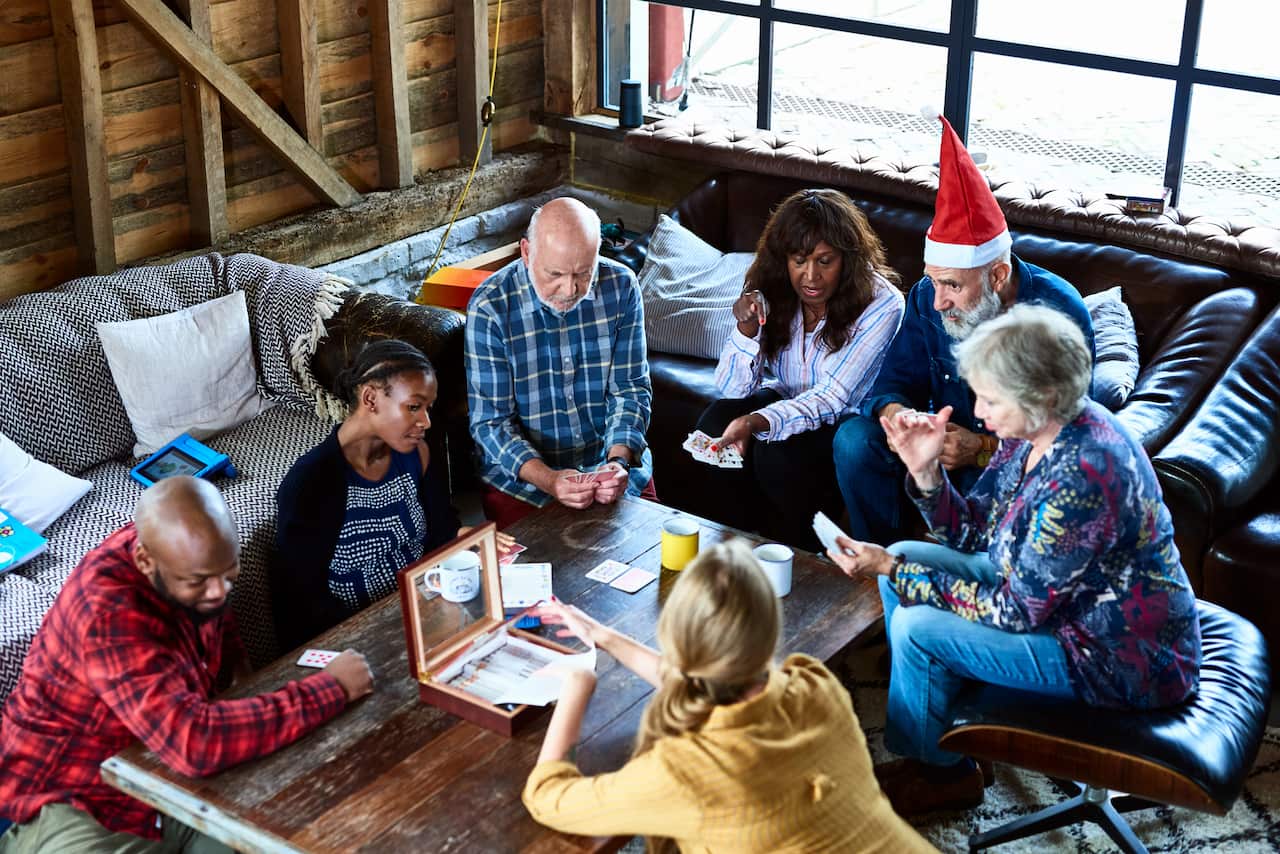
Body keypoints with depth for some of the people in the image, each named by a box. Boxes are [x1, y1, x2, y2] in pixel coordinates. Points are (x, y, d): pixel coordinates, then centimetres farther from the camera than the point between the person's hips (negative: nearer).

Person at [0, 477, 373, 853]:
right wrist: (331, 690, -30)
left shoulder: (191, 559, -7)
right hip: (82, 804, -6)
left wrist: (248, 701, -3)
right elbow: (193, 741, -38)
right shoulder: (109, 612, -29)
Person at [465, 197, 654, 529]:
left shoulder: (621, 287, -6)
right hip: (522, 472, -2)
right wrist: (547, 480, -28)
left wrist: (619, 461, -19)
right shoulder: (489, 308, -15)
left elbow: (631, 389, -1)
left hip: (614, 461, 2)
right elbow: (490, 421, -12)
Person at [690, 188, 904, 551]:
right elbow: (734, 389, -9)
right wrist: (746, 329, -28)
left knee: (777, 453, -31)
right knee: (715, 424, -21)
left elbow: (834, 398, -28)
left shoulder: (880, 304, -23)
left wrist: (755, 422, -44)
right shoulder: (772, 294, -10)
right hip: (791, 403, 5)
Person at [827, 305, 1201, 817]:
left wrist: (892, 570, -22)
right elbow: (970, 535, 4)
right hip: (1053, 595, 10)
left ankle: (938, 772, 13)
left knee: (917, 629, -17)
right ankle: (920, 731, 20)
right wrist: (926, 470, -14)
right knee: (905, 556, 5)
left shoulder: (1080, 477, -33)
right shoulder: (1033, 431, -5)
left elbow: (1014, 613, -26)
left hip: (1126, 659, -10)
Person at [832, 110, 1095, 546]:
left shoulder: (1059, 313, -22)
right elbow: (896, 380, -2)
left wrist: (983, 449, -37)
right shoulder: (928, 298, -8)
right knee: (855, 439, -19)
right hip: (949, 438, 5)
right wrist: (896, 416, -28)